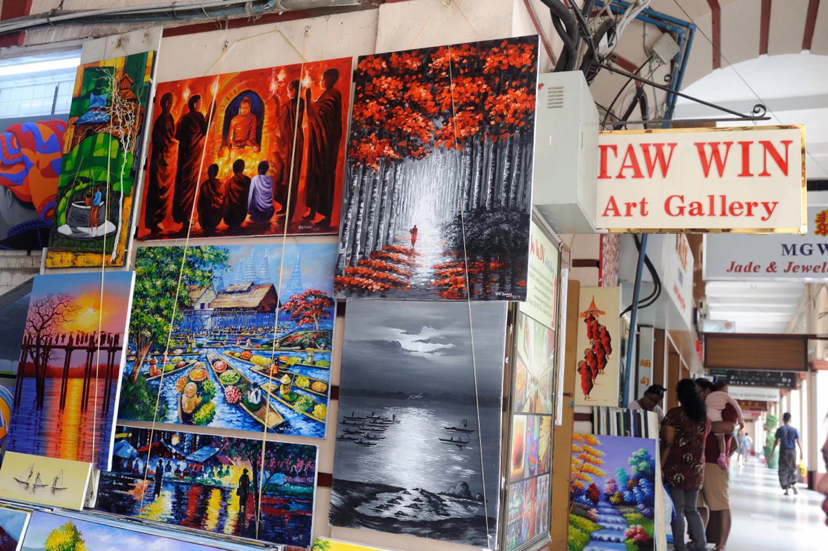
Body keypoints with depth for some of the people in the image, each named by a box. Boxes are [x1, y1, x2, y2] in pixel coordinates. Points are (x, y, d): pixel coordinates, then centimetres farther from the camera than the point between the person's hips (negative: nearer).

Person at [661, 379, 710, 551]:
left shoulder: (674, 414, -7)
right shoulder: (705, 416, 10)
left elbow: (668, 443, -11)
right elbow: (701, 441, 16)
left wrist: (660, 467, -9)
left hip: (676, 467, -5)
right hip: (696, 468, 5)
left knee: (677, 509, 1)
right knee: (692, 509, 14)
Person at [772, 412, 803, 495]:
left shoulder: (780, 429, -4)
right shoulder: (794, 430, -1)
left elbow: (776, 441, -2)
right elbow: (799, 442, -6)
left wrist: (772, 451, 7)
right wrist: (801, 453, -1)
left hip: (783, 451, -2)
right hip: (792, 451, 2)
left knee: (783, 470, 5)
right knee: (792, 469, 18)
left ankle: (786, 489, 3)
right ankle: (794, 486, 2)